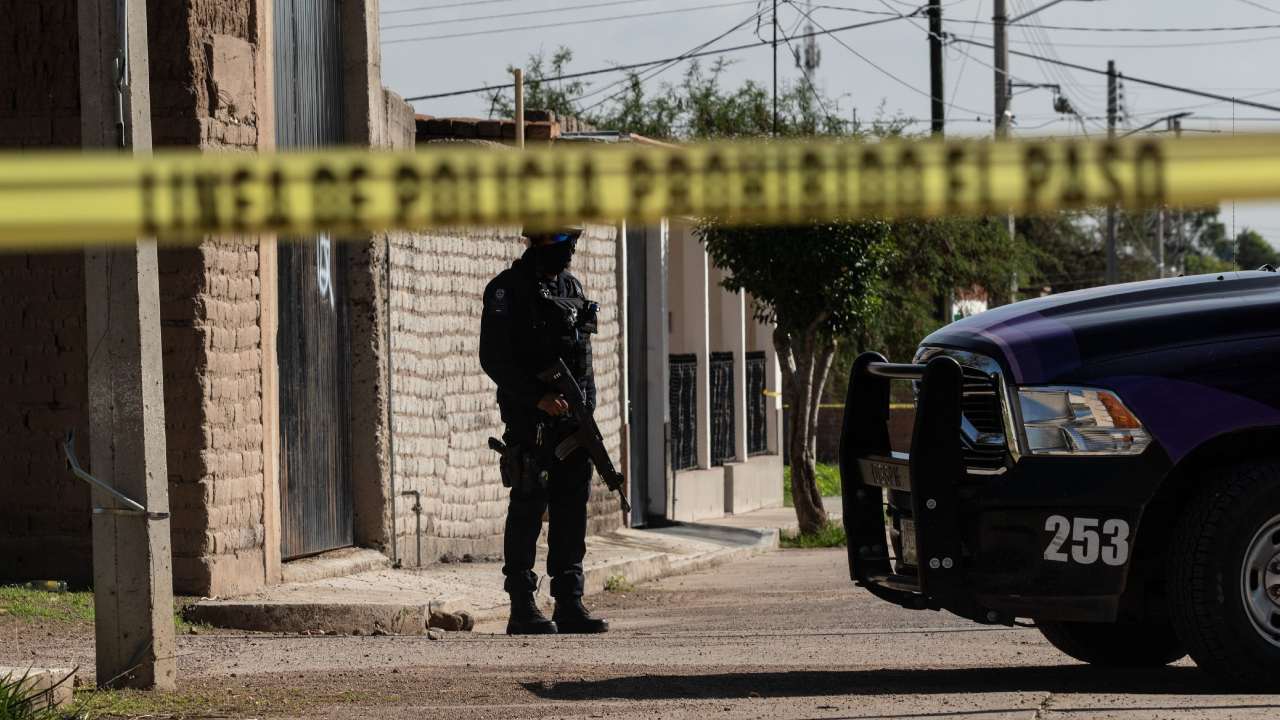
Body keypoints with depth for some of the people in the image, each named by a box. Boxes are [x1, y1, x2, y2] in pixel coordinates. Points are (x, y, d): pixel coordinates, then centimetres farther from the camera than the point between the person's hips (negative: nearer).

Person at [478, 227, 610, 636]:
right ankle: (523, 609, -2)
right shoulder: (508, 289, -5)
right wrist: (538, 397, -19)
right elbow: (494, 358, -12)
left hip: (573, 419, 6)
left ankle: (570, 605, 7)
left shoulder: (572, 287, 16)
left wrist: (587, 411, 11)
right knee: (528, 509, -5)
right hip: (530, 420, -6)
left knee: (571, 510, 5)